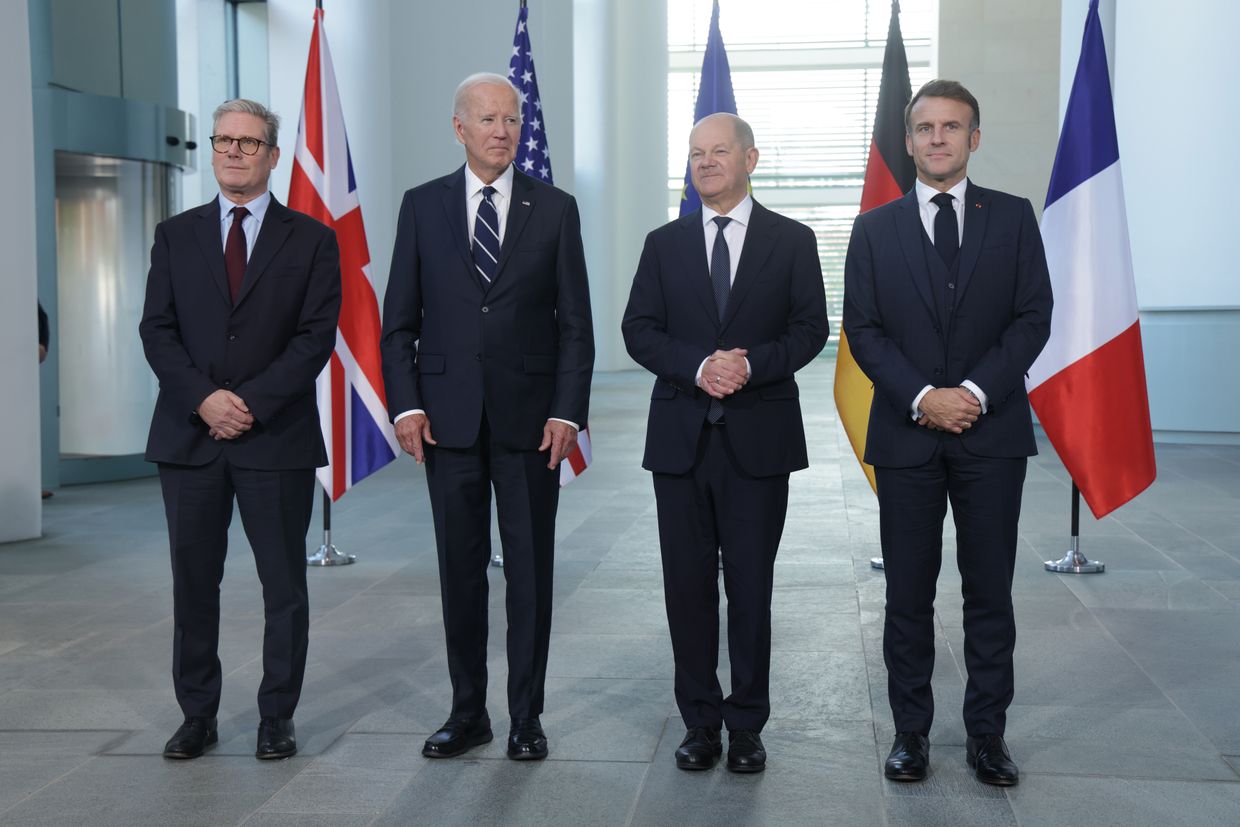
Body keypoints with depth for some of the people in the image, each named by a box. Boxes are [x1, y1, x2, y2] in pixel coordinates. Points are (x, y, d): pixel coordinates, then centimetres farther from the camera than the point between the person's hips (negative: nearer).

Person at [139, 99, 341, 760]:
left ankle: (276, 718, 15)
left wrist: (251, 403, -13)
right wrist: (204, 399, -11)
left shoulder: (310, 239, 5)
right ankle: (198, 715, 19)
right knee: (193, 583, 7)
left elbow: (316, 335, -3)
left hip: (277, 438, -2)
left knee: (284, 586, 3)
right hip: (189, 434, 2)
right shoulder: (175, 235, 11)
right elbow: (157, 329, 5)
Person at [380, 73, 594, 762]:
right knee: (460, 569, 9)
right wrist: (406, 404, -4)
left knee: (530, 570, 5)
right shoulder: (422, 206, 6)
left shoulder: (555, 208, 3)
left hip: (530, 418, -1)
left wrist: (568, 412, -7)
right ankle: (468, 711, 21)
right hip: (448, 417, 1)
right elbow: (400, 318, 6)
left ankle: (527, 716, 17)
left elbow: (575, 323, 2)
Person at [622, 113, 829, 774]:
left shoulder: (791, 240, 5)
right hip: (680, 438, 2)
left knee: (751, 585, 4)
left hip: (759, 438, -2)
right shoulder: (665, 243, 9)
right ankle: (700, 722, 18)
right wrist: (698, 367, -14)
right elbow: (639, 330, 2)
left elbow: (810, 327, 0)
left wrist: (751, 364, -17)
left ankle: (746, 726, 16)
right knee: (688, 585, 6)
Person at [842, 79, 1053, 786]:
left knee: (990, 589, 6)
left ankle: (987, 731, 17)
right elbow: (863, 328, 1)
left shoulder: (1014, 217, 6)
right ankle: (912, 729, 17)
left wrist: (976, 391, -13)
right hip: (906, 434, 0)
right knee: (909, 592, 6)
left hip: (992, 432, 0)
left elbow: (1033, 317, 0)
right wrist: (922, 397, -12)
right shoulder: (876, 228, 7)